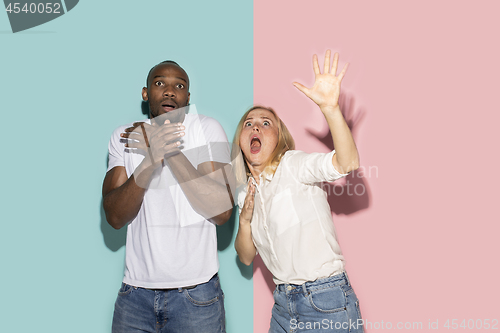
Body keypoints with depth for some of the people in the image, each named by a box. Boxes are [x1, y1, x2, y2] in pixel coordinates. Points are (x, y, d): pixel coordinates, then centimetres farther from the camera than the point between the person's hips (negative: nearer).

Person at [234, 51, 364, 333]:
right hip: (284, 304, 6)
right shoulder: (246, 192, 9)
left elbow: (348, 163, -29)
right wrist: (245, 220, -8)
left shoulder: (291, 164, -10)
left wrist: (331, 108, -43)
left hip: (327, 302, -6)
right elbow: (246, 257, 11)